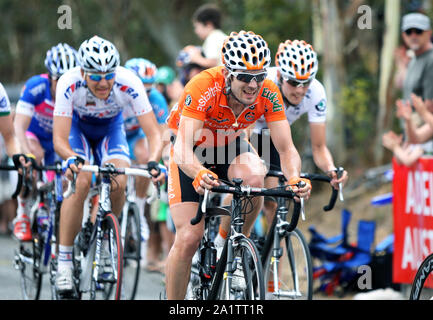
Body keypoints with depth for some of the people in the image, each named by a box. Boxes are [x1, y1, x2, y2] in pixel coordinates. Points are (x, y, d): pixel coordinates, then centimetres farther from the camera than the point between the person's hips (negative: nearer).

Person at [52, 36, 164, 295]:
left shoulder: (129, 83, -34)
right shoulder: (69, 84, -35)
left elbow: (154, 133, -32)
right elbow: (59, 139, -35)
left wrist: (153, 162, -51)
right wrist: (72, 158, -56)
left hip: (111, 129, 1)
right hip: (78, 127, -1)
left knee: (118, 185, -24)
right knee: (80, 183, -26)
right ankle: (64, 262, -16)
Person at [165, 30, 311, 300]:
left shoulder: (268, 94, -24)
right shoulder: (203, 88, -35)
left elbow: (286, 148, -23)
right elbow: (182, 147, -42)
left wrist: (294, 178, -46)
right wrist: (200, 174, -64)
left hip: (230, 145, 3)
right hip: (193, 150, -2)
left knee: (254, 179, -33)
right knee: (189, 237, -15)